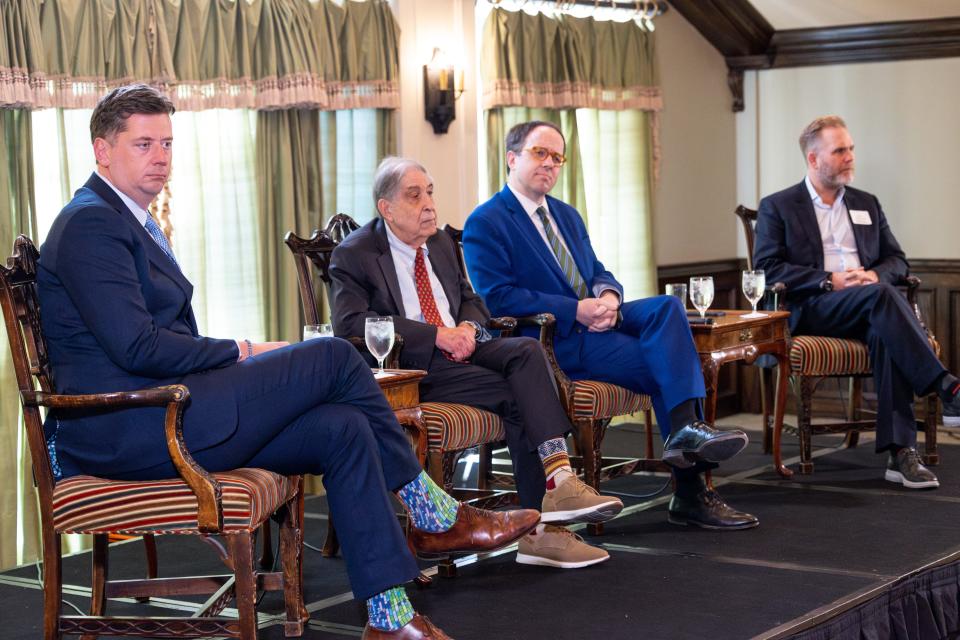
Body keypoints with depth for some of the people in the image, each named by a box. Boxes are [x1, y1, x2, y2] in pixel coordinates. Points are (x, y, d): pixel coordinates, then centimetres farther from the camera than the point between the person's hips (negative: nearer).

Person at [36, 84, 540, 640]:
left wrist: (237, 362, 2)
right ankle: (434, 515, 1)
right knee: (334, 357, -13)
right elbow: (135, 347, -20)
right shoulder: (90, 223, -11)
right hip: (123, 430, -10)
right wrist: (242, 353, -10)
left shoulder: (133, 223, 22)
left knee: (343, 429, -7)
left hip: (154, 418, 10)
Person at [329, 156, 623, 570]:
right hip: (409, 365, -6)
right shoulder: (354, 254, -3)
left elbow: (471, 299, 25)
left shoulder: (440, 242, 19)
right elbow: (350, 323, -16)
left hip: (460, 347, 6)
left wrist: (467, 327, -2)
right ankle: (542, 526, -24)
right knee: (518, 396, -25)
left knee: (527, 350, -26)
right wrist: (436, 335, -19)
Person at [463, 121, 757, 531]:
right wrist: (576, 310, -19)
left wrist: (608, 296, -6)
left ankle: (687, 431, -29)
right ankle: (690, 493, -20)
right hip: (555, 340, -7)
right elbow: (499, 297, -14)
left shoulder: (567, 215, 24)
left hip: (595, 318, 7)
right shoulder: (485, 223, -4)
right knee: (665, 368, -22)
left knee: (667, 307, -23)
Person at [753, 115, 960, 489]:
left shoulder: (867, 204, 24)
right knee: (879, 296, -36)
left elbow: (897, 260, 20)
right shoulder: (777, 207, 9)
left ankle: (900, 452, -41)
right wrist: (830, 281, -14)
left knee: (885, 334, -35)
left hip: (866, 305, 4)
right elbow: (767, 269, -3)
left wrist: (874, 274, -6)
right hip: (810, 310, -3)